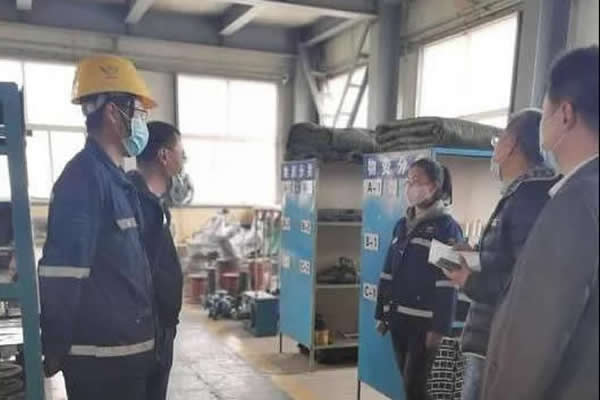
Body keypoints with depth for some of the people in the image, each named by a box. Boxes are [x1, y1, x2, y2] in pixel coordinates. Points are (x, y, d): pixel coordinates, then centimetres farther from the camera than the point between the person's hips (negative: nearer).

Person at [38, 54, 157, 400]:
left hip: (125, 347, 9)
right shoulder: (85, 176, -18)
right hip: (102, 354, -9)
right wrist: (56, 350, -13)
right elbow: (62, 275, -22)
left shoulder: (115, 177, 12)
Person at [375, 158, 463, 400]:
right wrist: (382, 314, 12)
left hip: (424, 321, -6)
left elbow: (447, 283, -13)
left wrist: (440, 327, -17)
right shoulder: (402, 225, 12)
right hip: (399, 318, 6)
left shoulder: (446, 227, -7)